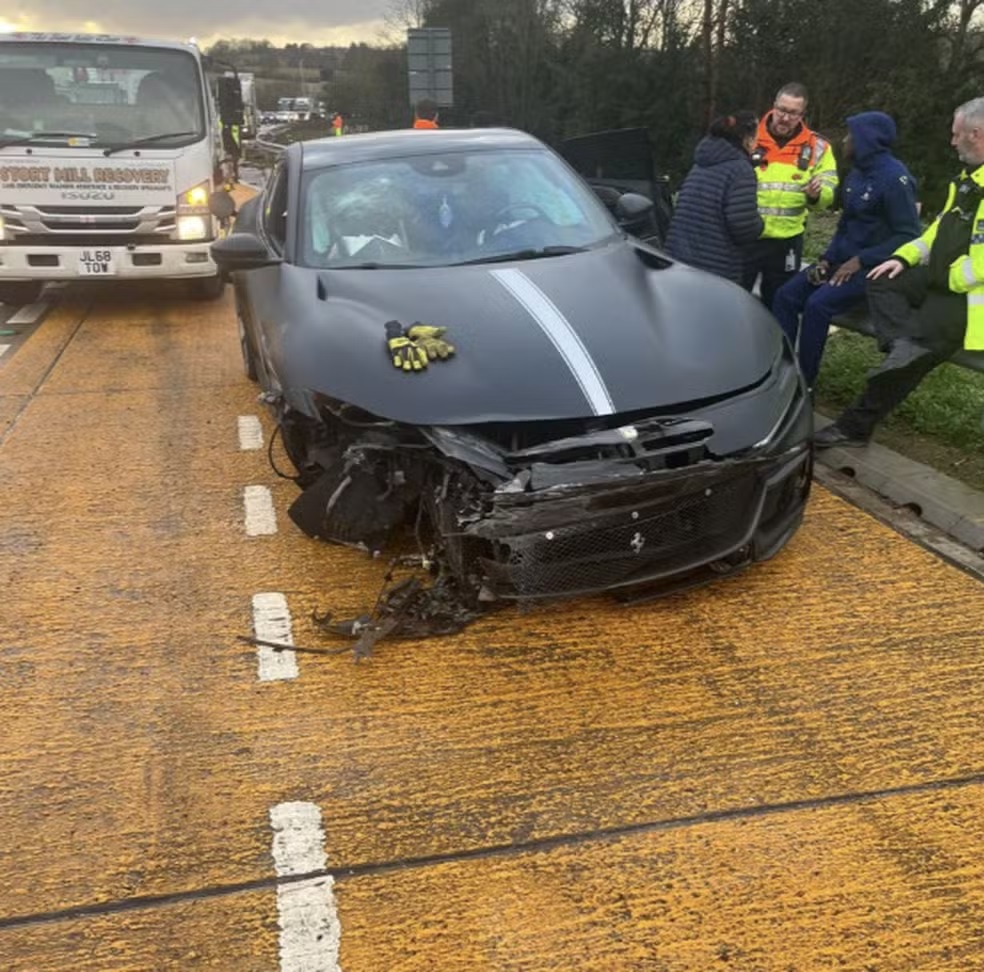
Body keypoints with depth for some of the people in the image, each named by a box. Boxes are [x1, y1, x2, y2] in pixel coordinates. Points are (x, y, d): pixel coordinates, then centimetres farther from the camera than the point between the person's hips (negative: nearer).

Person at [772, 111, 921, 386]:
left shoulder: (894, 178, -16)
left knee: (819, 304, -29)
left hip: (874, 267, -8)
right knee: (786, 296, -8)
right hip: (844, 260, 8)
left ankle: (804, 384, -17)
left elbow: (909, 235, -18)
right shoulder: (856, 173, 11)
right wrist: (827, 258, 2)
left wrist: (860, 261, -22)